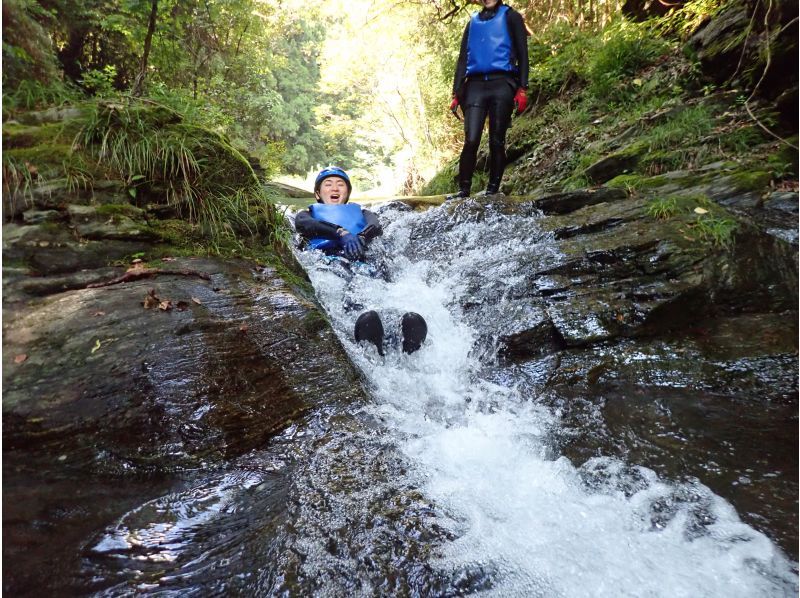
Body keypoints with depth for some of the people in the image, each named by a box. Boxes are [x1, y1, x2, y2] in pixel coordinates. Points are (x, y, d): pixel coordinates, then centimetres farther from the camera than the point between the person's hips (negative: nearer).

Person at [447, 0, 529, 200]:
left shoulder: (510, 16, 13)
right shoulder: (473, 22, 23)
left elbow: (522, 53, 5)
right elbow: (463, 58, 17)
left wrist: (522, 88, -8)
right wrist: (456, 93, 5)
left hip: (502, 84, -2)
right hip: (475, 85, 2)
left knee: (496, 142, -5)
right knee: (471, 140, -12)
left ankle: (492, 191, -1)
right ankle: (463, 189, -8)